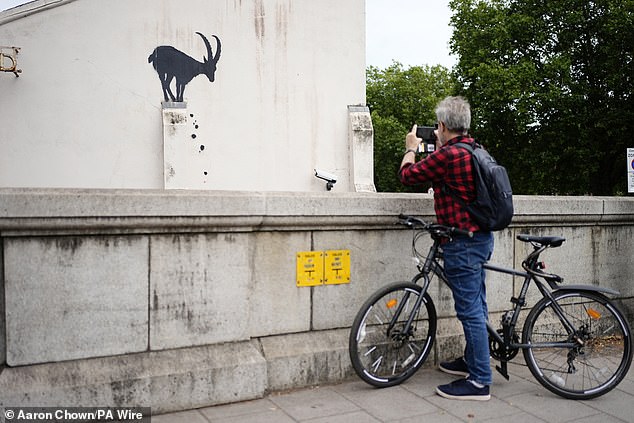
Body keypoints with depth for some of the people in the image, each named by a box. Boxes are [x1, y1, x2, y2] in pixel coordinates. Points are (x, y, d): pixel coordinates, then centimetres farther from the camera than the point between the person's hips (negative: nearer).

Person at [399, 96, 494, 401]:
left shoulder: (448, 155, -19)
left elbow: (407, 175, -7)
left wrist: (411, 148, 11)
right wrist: (439, 147, 33)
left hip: (463, 243, -10)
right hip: (481, 237, 10)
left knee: (470, 310, -4)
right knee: (475, 306, 19)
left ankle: (479, 381, 5)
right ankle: (471, 361, 35)